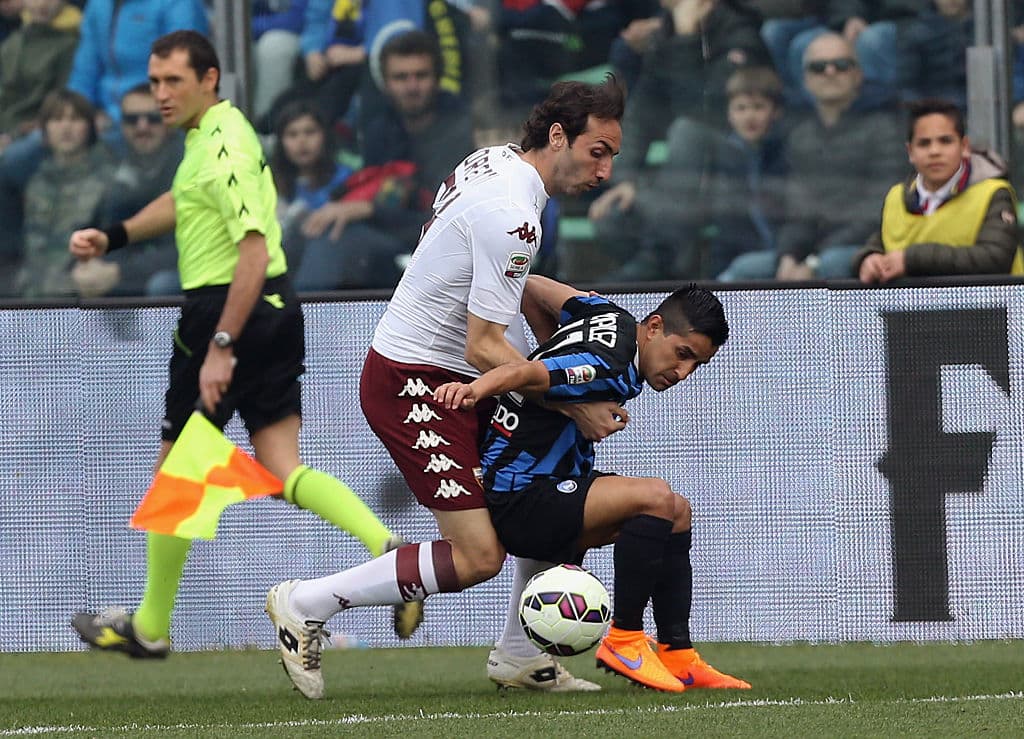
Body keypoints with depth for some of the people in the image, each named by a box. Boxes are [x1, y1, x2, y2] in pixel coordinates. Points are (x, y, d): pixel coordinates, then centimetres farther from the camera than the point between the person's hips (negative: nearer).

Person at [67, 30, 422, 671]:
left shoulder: (222, 149, -19)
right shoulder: (216, 130, 12)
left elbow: (254, 250, -26)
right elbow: (184, 203, 32)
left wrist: (221, 347, -27)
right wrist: (113, 237, 26)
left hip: (231, 309, -9)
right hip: (276, 309, 9)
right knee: (284, 471, 3)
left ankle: (150, 627, 17)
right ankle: (389, 549, -18)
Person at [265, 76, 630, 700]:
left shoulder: (498, 159, 6)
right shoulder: (511, 214, -24)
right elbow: (485, 348, -23)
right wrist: (576, 407, -17)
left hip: (454, 382, 11)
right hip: (413, 384, -11)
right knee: (478, 556, -15)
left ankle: (519, 657, 22)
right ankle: (306, 604, -4)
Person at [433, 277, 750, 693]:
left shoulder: (608, 315, 5)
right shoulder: (610, 371, -24)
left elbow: (532, 288, 16)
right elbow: (527, 374, -40)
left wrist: (555, 351, 24)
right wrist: (477, 389, -57)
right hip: (514, 500, -11)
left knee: (677, 512, 11)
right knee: (655, 498, -26)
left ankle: (677, 655, 8)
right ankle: (624, 640, -13)